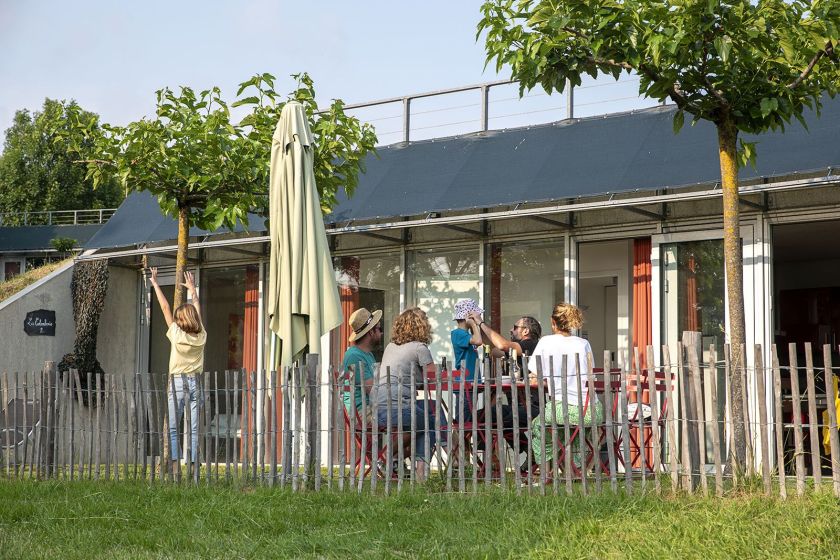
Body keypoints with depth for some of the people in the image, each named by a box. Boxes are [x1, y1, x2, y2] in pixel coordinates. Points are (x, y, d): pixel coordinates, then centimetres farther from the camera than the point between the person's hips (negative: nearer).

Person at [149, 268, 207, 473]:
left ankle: (175, 465, -11)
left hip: (178, 382, -3)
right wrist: (192, 289, 31)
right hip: (196, 382, 3)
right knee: (194, 428, 2)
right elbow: (197, 310, 17)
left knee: (172, 428, -1)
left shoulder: (177, 334, -7)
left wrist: (155, 284, 9)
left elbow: (165, 307, 1)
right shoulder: (201, 336, 2)